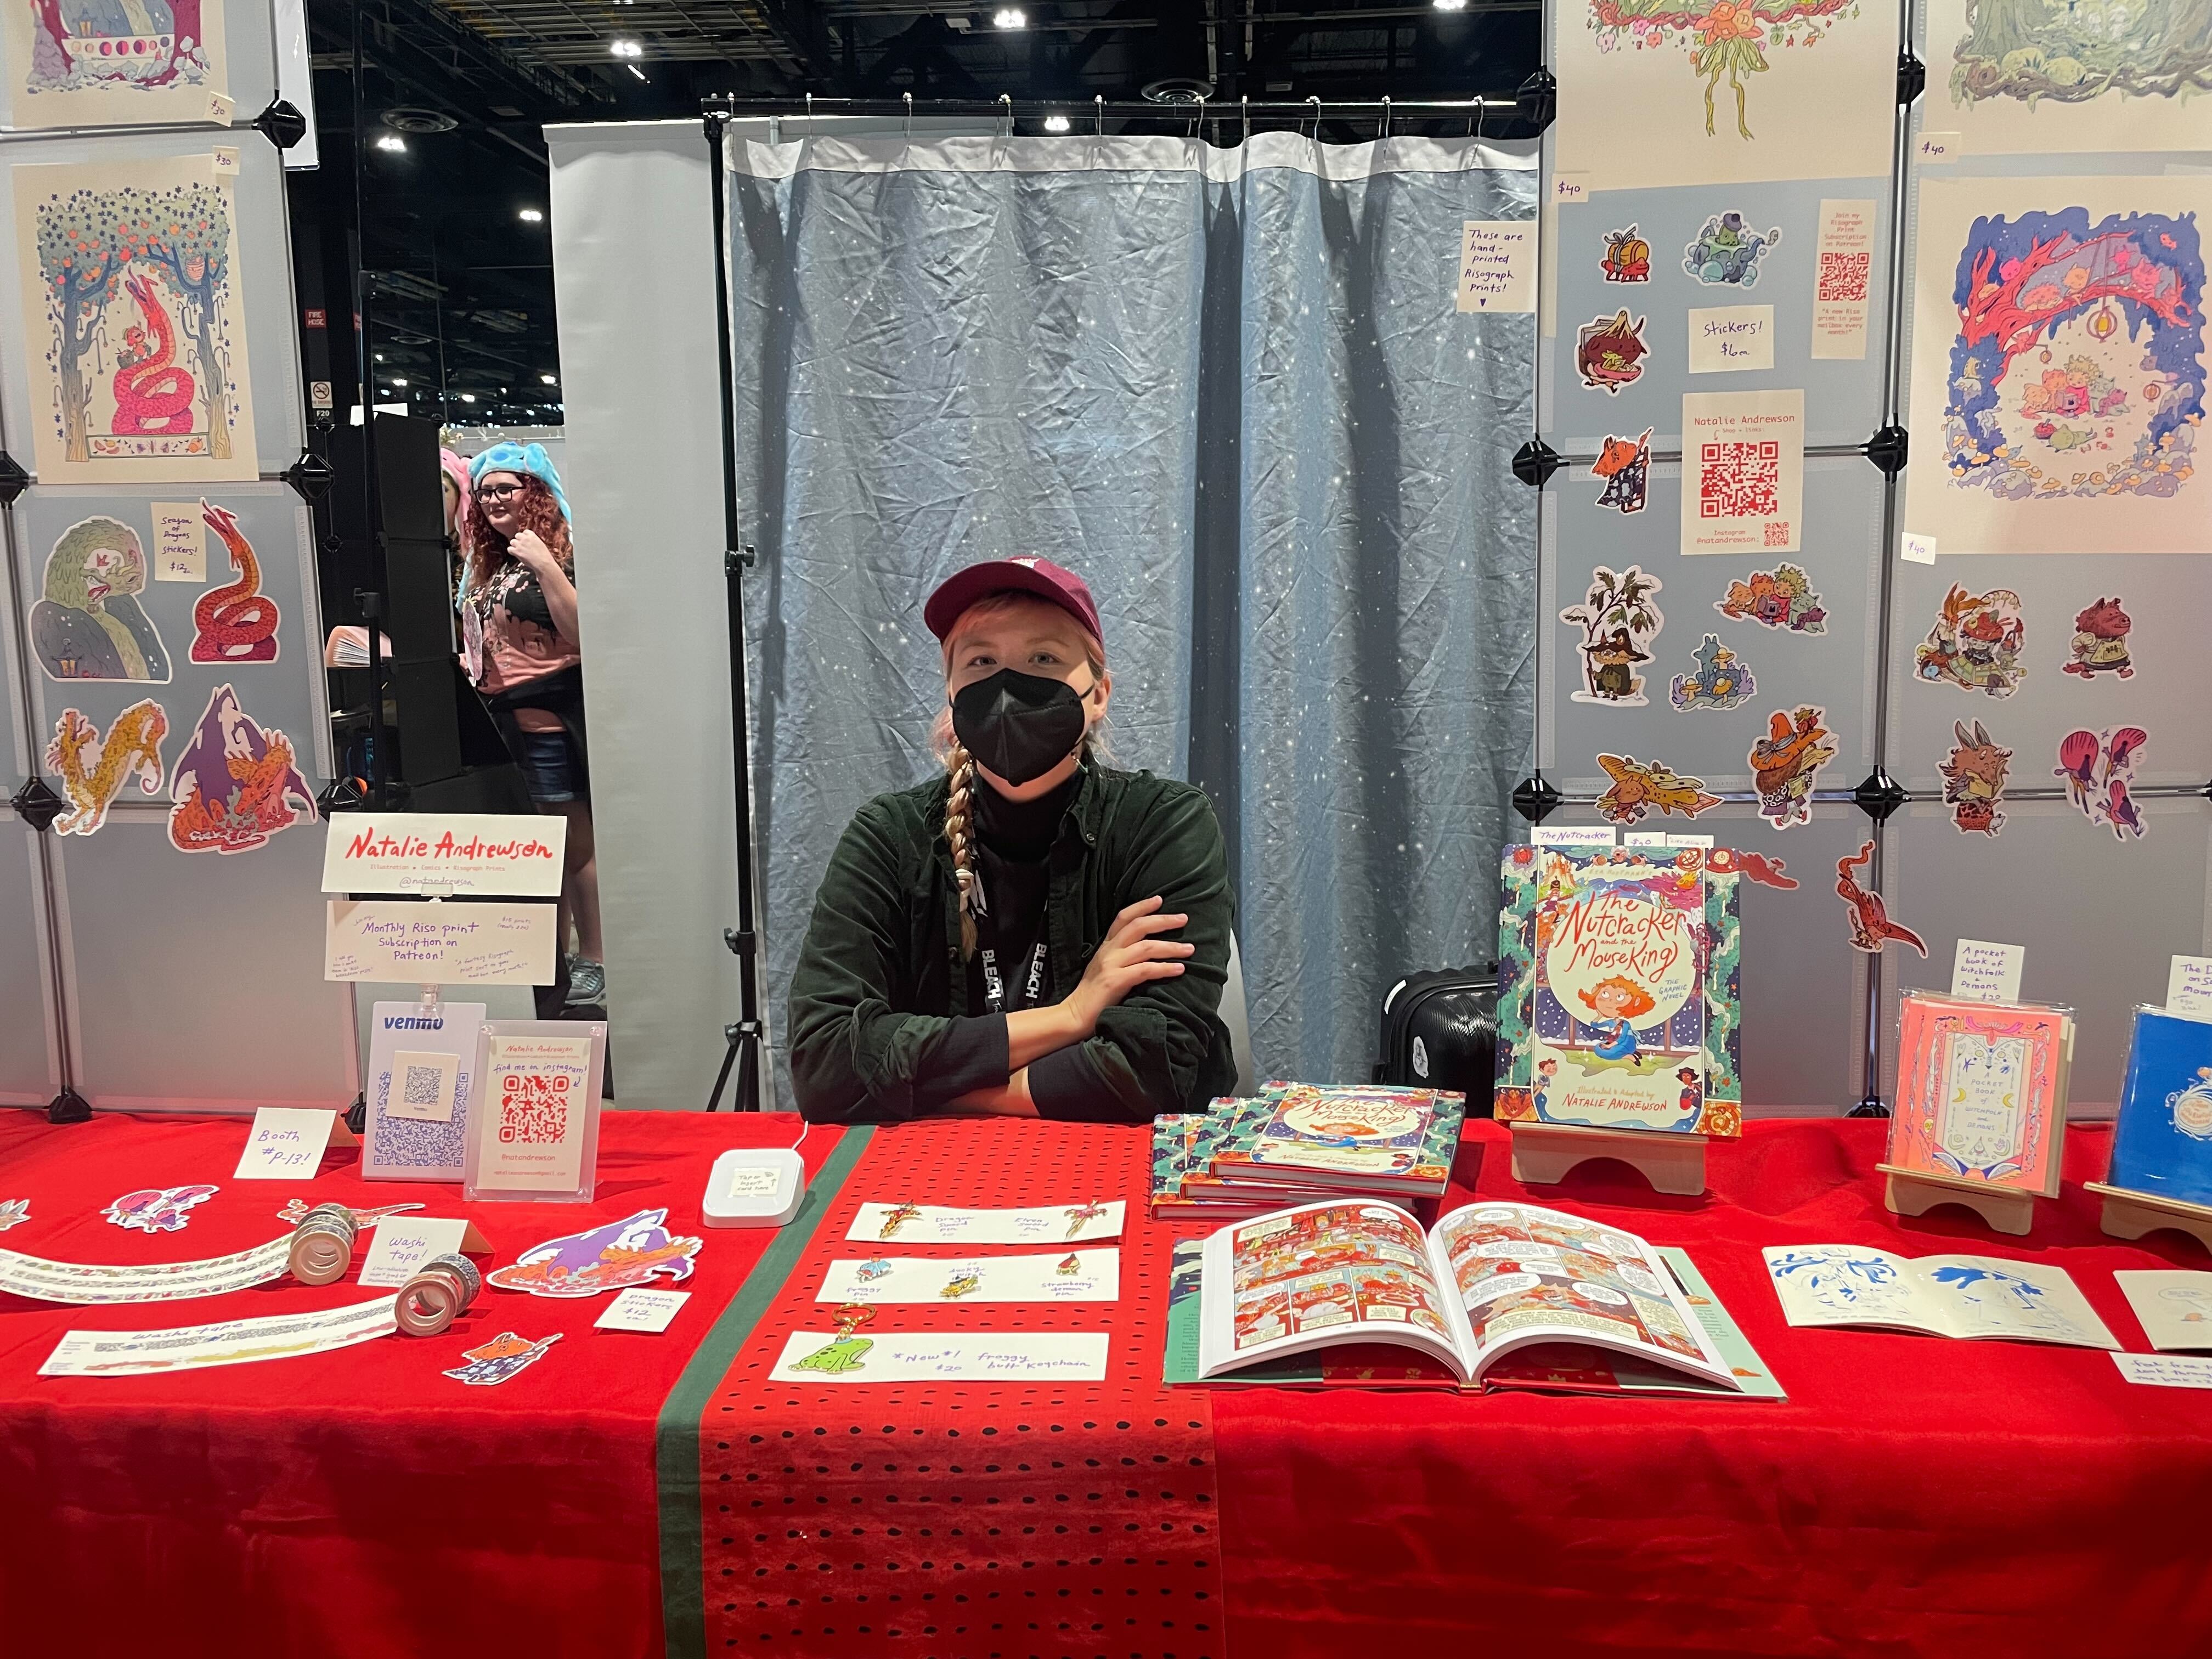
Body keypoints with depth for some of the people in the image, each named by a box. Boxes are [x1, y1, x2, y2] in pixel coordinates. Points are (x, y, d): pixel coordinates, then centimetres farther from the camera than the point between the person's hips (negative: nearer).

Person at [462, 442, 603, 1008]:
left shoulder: (560, 550, -7)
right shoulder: (489, 562, 17)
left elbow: (581, 631, -19)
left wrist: (546, 566, -23)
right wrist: (472, 660, 13)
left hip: (550, 712, -8)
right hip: (500, 713, 8)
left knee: (574, 839, -4)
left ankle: (593, 959, 4)